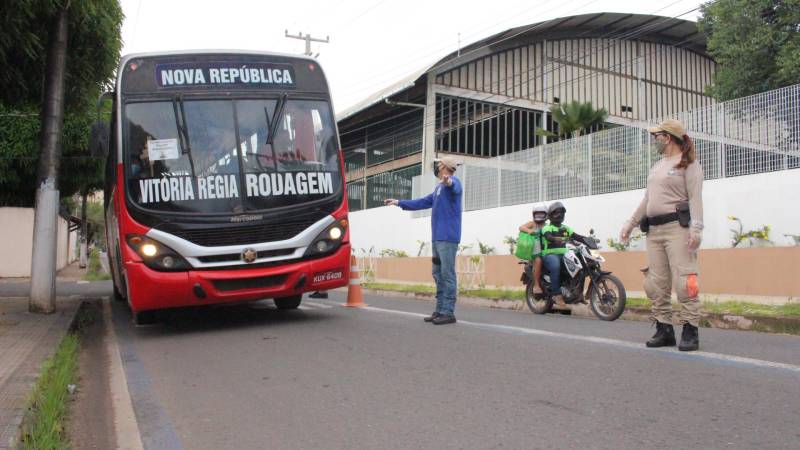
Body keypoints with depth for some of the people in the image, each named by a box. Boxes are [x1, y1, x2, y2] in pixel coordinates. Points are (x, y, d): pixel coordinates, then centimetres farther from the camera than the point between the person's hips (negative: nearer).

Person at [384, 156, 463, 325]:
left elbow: (455, 188, -33)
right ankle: (440, 310, 14)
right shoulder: (438, 188, 23)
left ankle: (449, 313, -8)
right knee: (438, 274, 9)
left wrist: (448, 182, -57)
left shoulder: (453, 183, -7)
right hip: (437, 237, 10)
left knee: (447, 274, -9)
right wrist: (399, 203, 34)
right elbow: (422, 203, 32)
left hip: (447, 237, -10)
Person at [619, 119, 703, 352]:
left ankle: (690, 331, -7)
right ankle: (664, 330, 10)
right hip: (654, 230, 8)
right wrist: (630, 224, 21)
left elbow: (695, 197, -10)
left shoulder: (688, 163, 1)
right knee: (655, 284, 4)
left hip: (677, 227, -8)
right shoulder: (656, 167, 24)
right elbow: (646, 200, 25)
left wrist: (696, 228, -20)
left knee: (683, 280, -11)